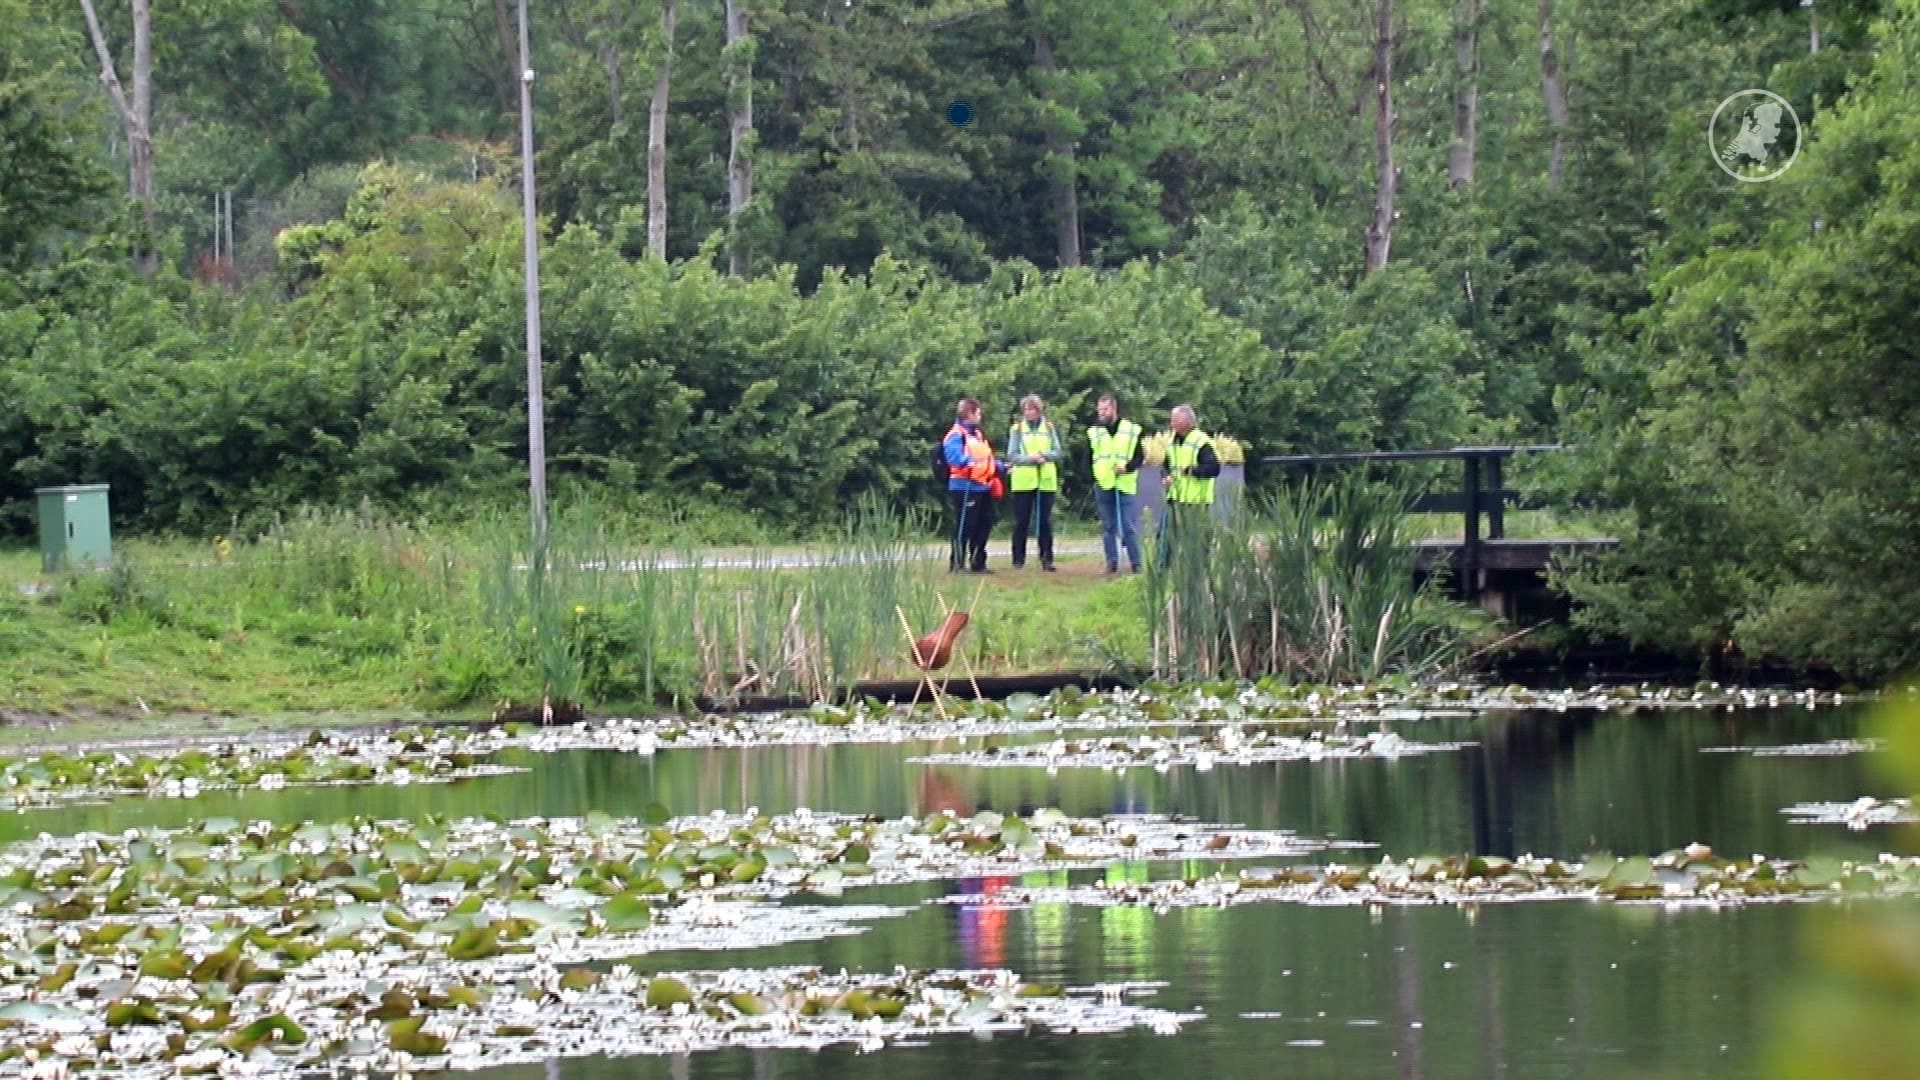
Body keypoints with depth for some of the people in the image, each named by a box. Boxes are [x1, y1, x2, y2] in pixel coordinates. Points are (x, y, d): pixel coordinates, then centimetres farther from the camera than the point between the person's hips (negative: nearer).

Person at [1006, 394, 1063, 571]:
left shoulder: (1049, 428, 7)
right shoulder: (1017, 429, 3)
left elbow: (1057, 452, 3)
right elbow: (1011, 455, -3)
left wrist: (1044, 455, -16)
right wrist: (1031, 459, -17)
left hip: (1046, 480, 1)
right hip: (1023, 481, -1)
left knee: (1045, 521, 1)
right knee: (1021, 522, 1)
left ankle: (1047, 558, 6)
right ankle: (1018, 559, 7)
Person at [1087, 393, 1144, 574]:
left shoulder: (1132, 430, 2)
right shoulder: (1093, 432, 8)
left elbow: (1140, 457, 3)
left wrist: (1128, 467, -16)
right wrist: (1091, 478, -4)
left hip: (1126, 485, -3)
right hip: (1102, 486, 3)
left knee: (1129, 527, -4)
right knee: (1107, 527, 6)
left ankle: (1136, 564, 1)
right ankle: (1111, 564, 11)